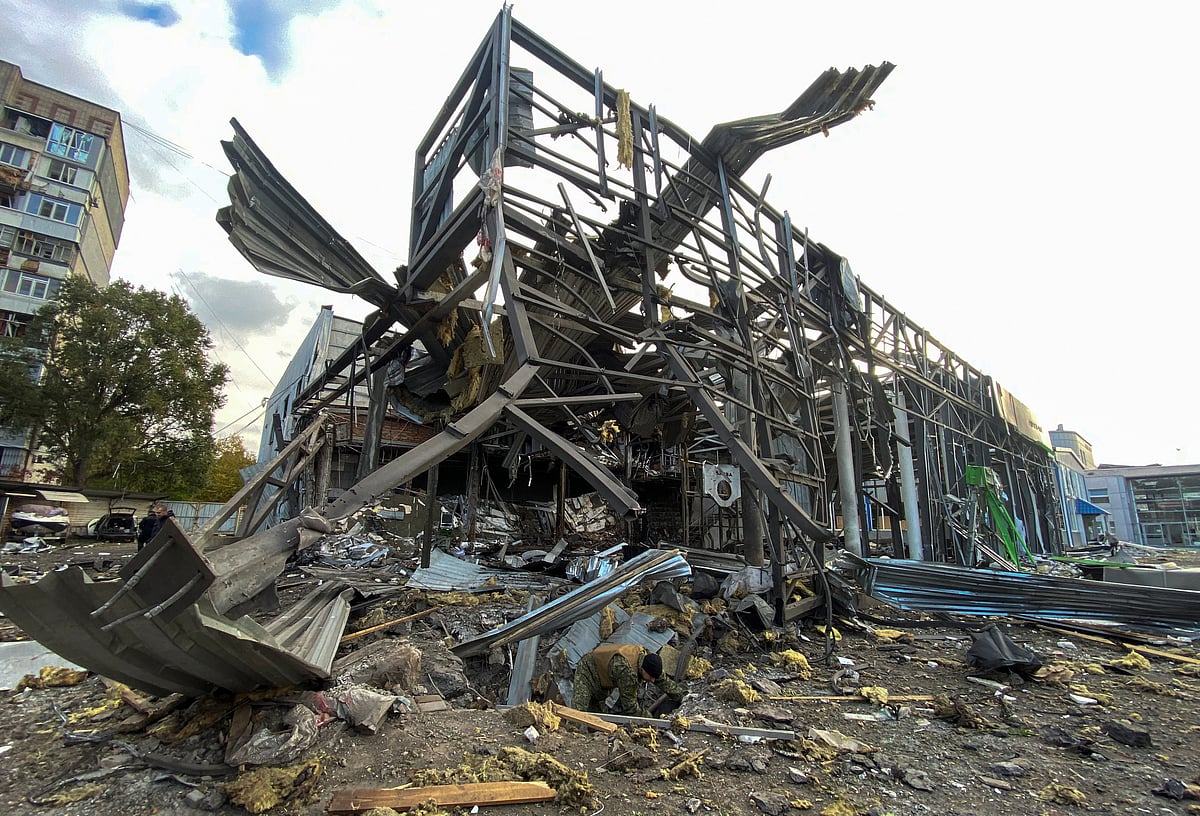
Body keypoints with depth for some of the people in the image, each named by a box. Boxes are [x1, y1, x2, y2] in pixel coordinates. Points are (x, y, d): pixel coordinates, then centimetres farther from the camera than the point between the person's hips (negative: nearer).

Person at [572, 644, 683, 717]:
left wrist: (681, 697, 9)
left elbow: (664, 681, 0)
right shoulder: (627, 669, -43)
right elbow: (629, 704, -31)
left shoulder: (647, 657, -18)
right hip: (588, 670, -8)